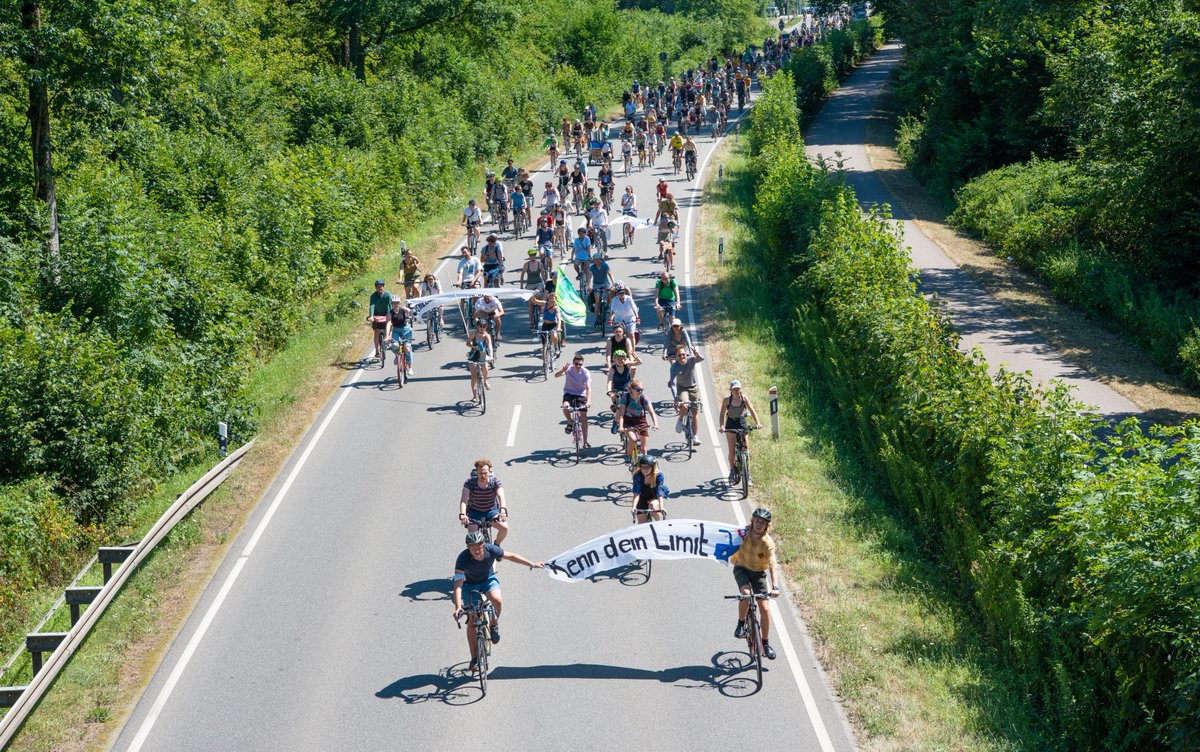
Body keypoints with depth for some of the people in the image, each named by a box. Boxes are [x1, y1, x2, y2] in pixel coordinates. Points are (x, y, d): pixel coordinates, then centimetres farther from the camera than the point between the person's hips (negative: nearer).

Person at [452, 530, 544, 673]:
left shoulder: (491, 549, -26)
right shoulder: (463, 558, -32)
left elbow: (511, 556, -8)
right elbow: (458, 583, -36)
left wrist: (532, 564, -2)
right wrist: (458, 606, -47)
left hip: (488, 579, 1)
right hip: (470, 584, -1)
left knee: (497, 600, -32)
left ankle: (494, 625, 0)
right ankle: (474, 659, 8)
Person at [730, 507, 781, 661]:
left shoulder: (768, 543, -25)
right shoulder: (743, 533, -19)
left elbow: (773, 566, -35)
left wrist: (775, 587, -47)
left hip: (758, 573, 0)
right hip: (741, 569, 0)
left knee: (765, 608, -6)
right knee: (746, 593, -31)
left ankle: (766, 643, 11)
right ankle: (741, 624, -8)